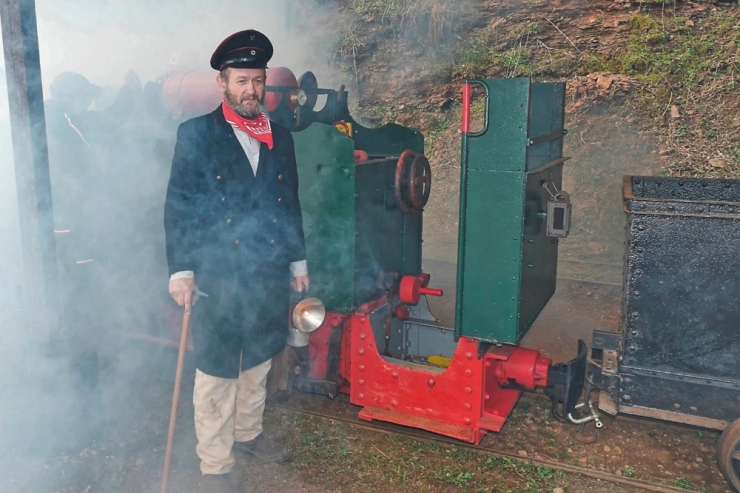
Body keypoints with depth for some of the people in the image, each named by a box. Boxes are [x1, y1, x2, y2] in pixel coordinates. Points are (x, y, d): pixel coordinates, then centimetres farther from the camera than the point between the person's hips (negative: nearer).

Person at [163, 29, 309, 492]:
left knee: (258, 364, 18)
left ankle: (248, 432, 39)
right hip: (218, 278, -4)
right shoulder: (196, 134, -4)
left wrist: (299, 262, 15)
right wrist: (181, 271, -10)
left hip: (270, 276, 5)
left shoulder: (280, 136, 10)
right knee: (217, 374, 4)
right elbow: (178, 206, -5)